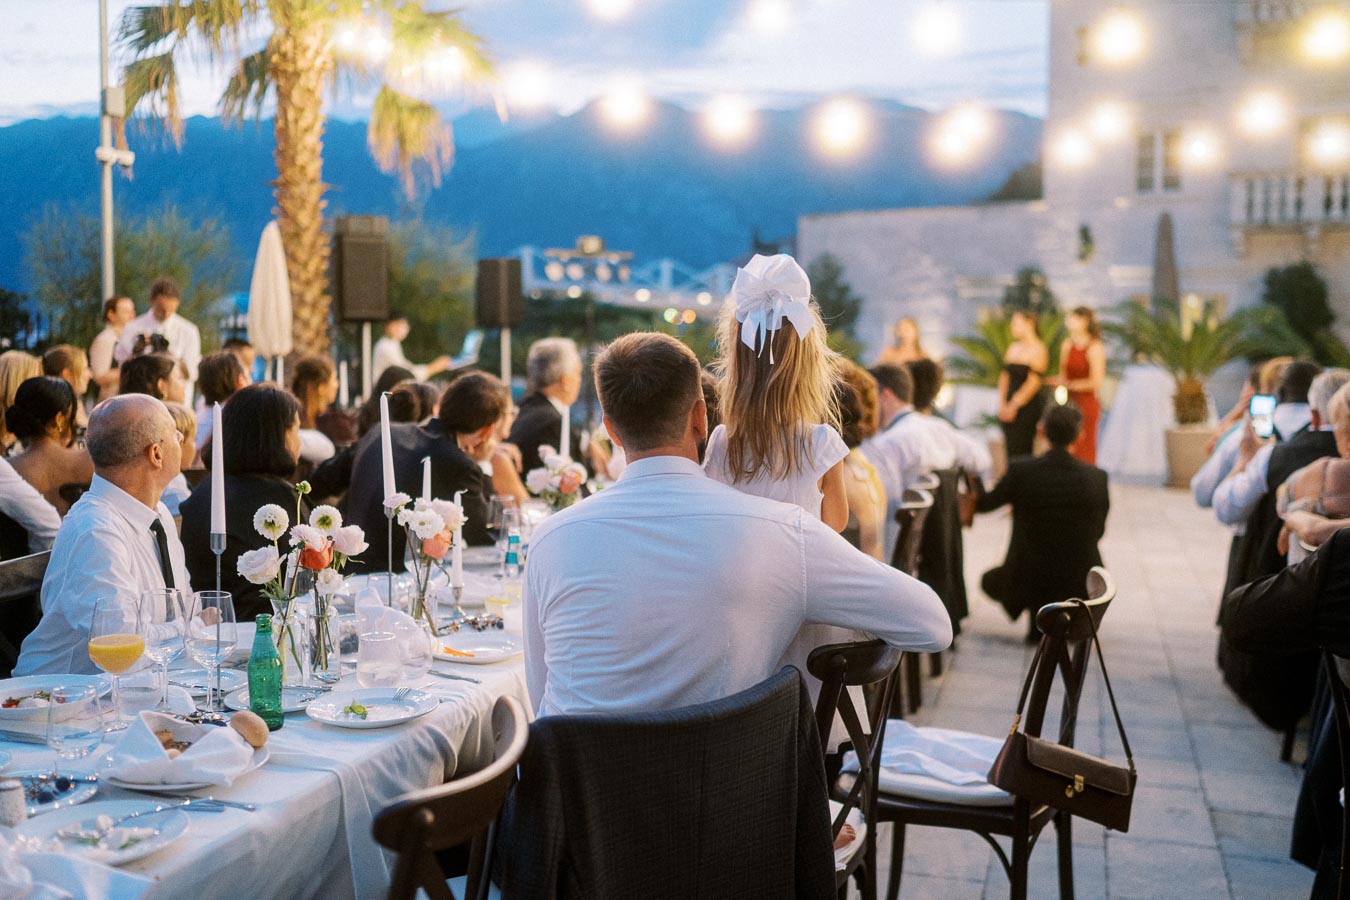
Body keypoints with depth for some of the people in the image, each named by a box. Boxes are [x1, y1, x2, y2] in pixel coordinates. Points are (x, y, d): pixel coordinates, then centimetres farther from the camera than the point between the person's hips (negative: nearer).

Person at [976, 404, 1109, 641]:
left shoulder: (1019, 471, -15)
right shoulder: (1097, 477, -11)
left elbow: (984, 504, 3)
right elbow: (1098, 531, 3)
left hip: (1028, 583, -1)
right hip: (1080, 585, 1)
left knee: (990, 580, 32)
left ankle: (1039, 614, 11)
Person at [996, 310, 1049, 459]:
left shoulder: (1038, 350, -7)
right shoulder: (1013, 347, 14)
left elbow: (1034, 382, -13)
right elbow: (1004, 376, 12)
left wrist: (1014, 406, -13)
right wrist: (1002, 404, 1)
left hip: (1029, 406, -6)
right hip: (1009, 408, 6)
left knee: (1020, 451, -7)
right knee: (1008, 447, 4)